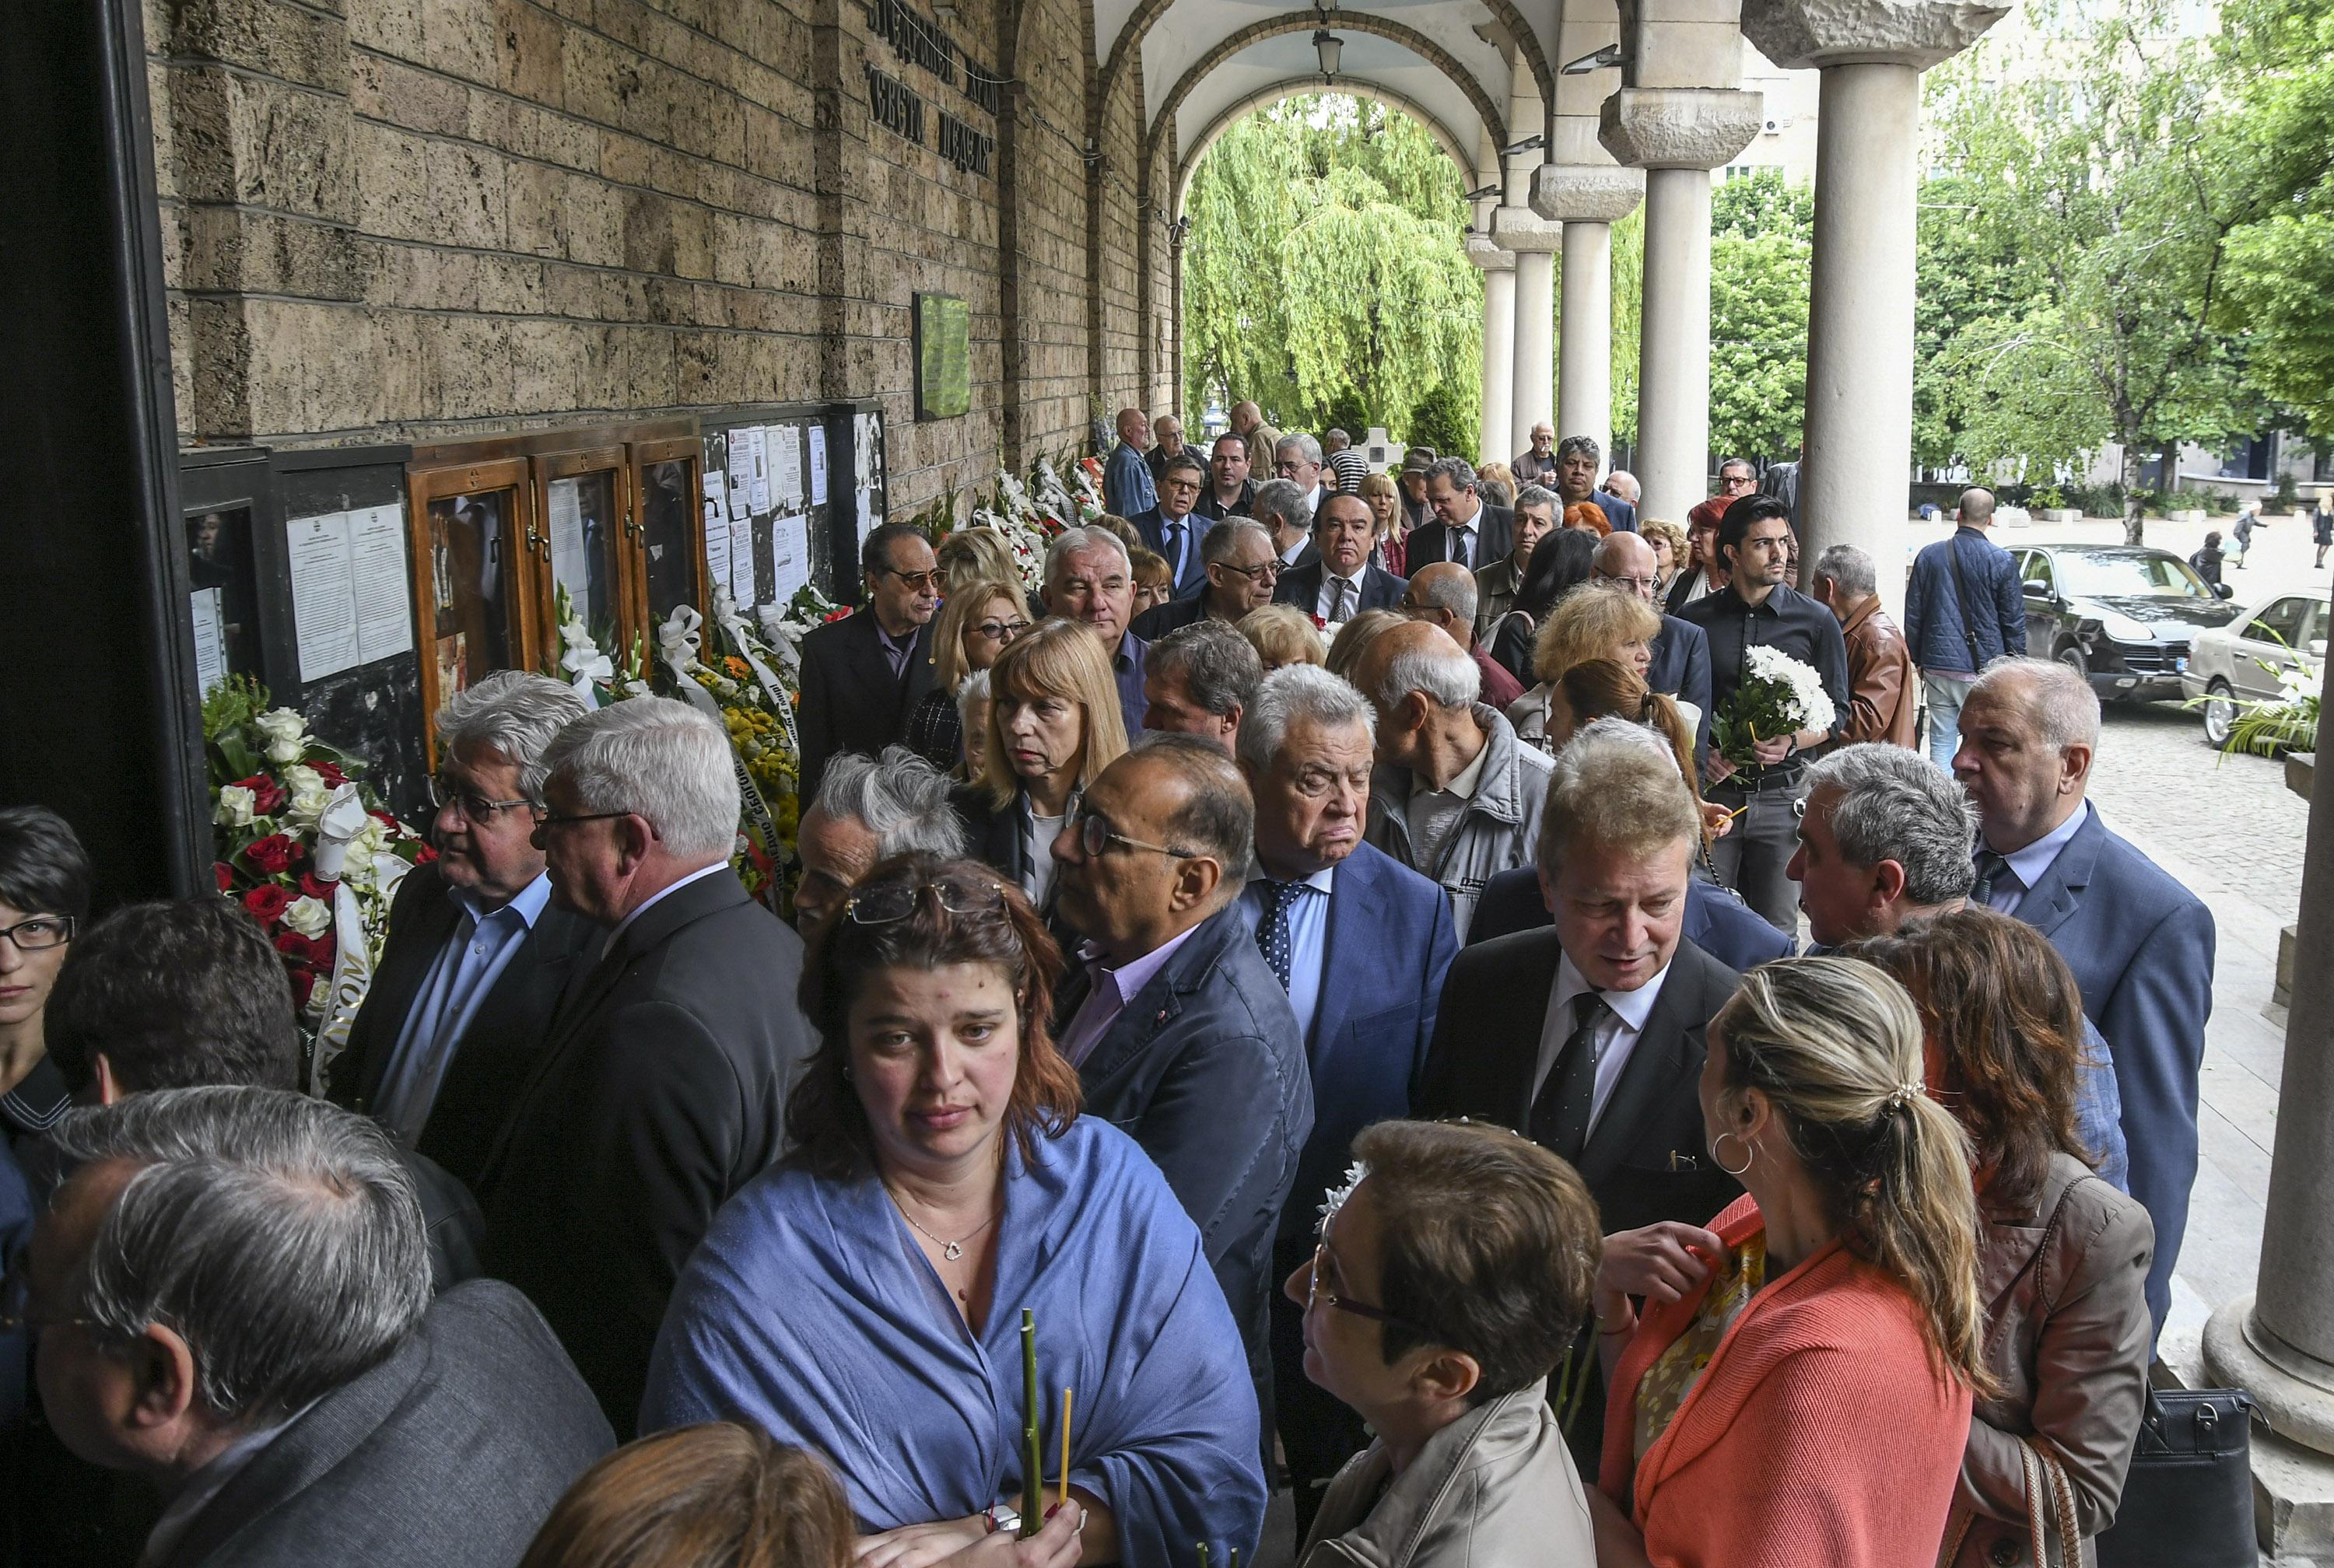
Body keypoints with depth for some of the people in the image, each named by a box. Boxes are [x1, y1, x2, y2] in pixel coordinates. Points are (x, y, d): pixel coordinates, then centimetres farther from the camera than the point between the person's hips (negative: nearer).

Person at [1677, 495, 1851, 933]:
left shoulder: (1816, 621, 4)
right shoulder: (1694, 619, 4)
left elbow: (1836, 712, 5)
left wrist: (1791, 741, -13)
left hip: (1782, 794, 0)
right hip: (1712, 791, 0)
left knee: (1776, 930, 5)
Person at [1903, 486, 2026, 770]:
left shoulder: (1930, 555, 3)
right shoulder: (2002, 561, -5)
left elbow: (1913, 614, 9)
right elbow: (2014, 622, -1)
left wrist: (1917, 660, 18)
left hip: (1938, 665, 3)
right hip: (1983, 670, -3)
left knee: (1941, 744, 7)